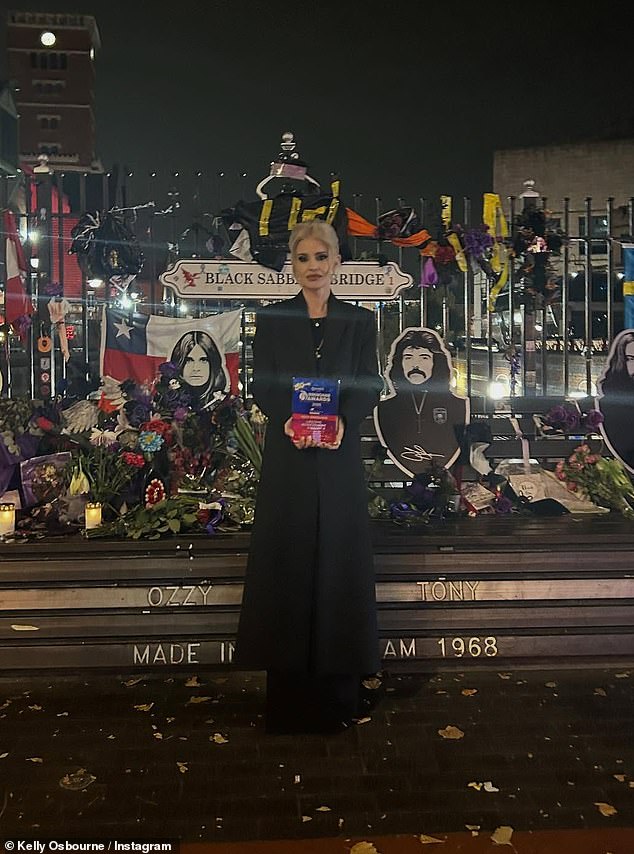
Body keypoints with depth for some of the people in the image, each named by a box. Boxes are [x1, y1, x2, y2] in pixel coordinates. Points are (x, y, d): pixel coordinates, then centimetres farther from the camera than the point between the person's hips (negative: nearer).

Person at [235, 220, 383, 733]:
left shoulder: (359, 321, 8)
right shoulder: (272, 319, 7)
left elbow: (369, 386, 1)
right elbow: (261, 385, 0)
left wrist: (343, 422, -19)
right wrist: (287, 420, -19)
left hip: (339, 459, 0)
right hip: (288, 457, 0)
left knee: (338, 560, 4)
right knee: (287, 560, 3)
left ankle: (337, 686, 15)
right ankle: (288, 688, 13)